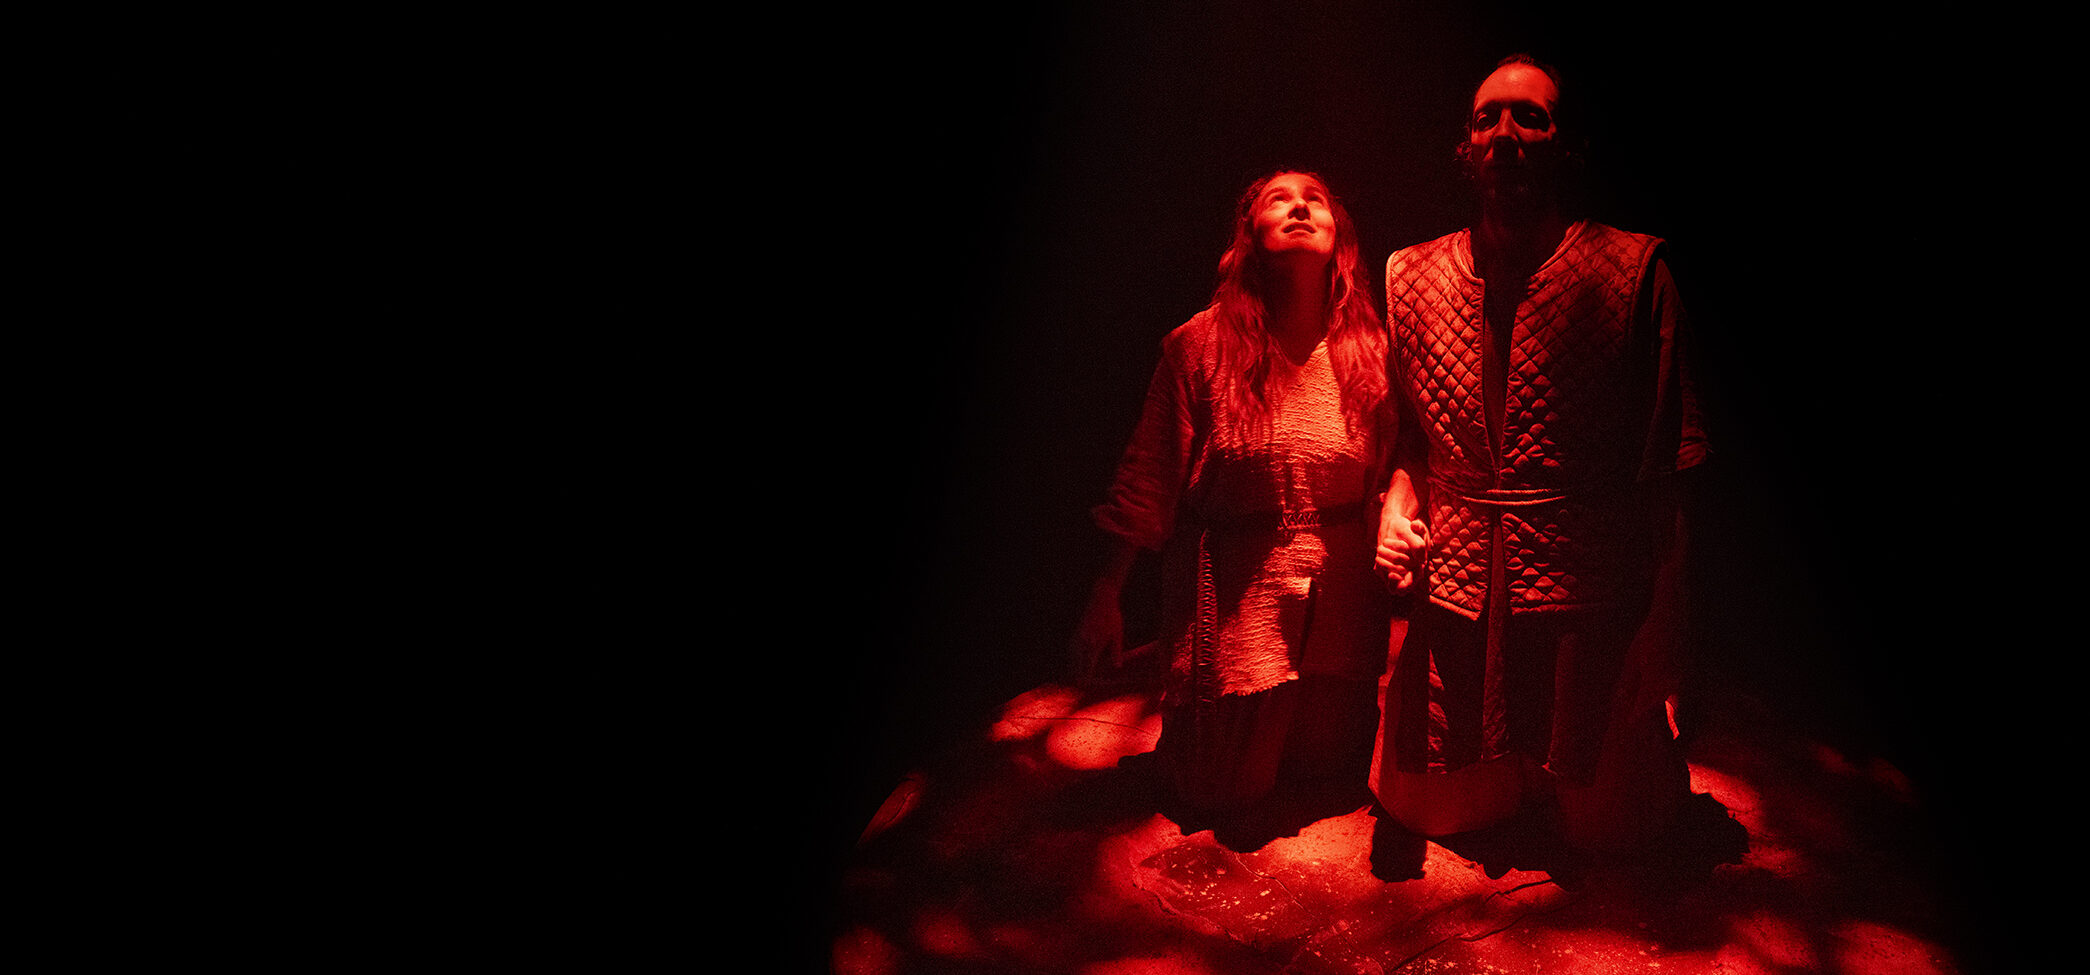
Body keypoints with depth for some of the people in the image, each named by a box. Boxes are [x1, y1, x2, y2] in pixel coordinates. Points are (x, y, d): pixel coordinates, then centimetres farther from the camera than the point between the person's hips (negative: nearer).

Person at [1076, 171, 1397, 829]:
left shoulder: (1371, 349, -2)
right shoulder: (1200, 345, -9)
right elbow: (1147, 480, -6)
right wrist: (1106, 597, -5)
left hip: (1342, 597, 3)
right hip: (1233, 594, -2)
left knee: (1334, 777, 14)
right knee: (1222, 799, 7)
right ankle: (1177, 740, 37)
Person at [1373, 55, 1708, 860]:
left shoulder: (1632, 271, -4)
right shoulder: (1412, 276, 8)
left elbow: (1665, 465, -4)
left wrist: (1660, 631, -8)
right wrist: (1399, 499, -3)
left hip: (1585, 590, -3)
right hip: (1453, 589, 3)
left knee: (1600, 823, 4)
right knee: (1429, 809, 8)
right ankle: (1506, 777, 40)